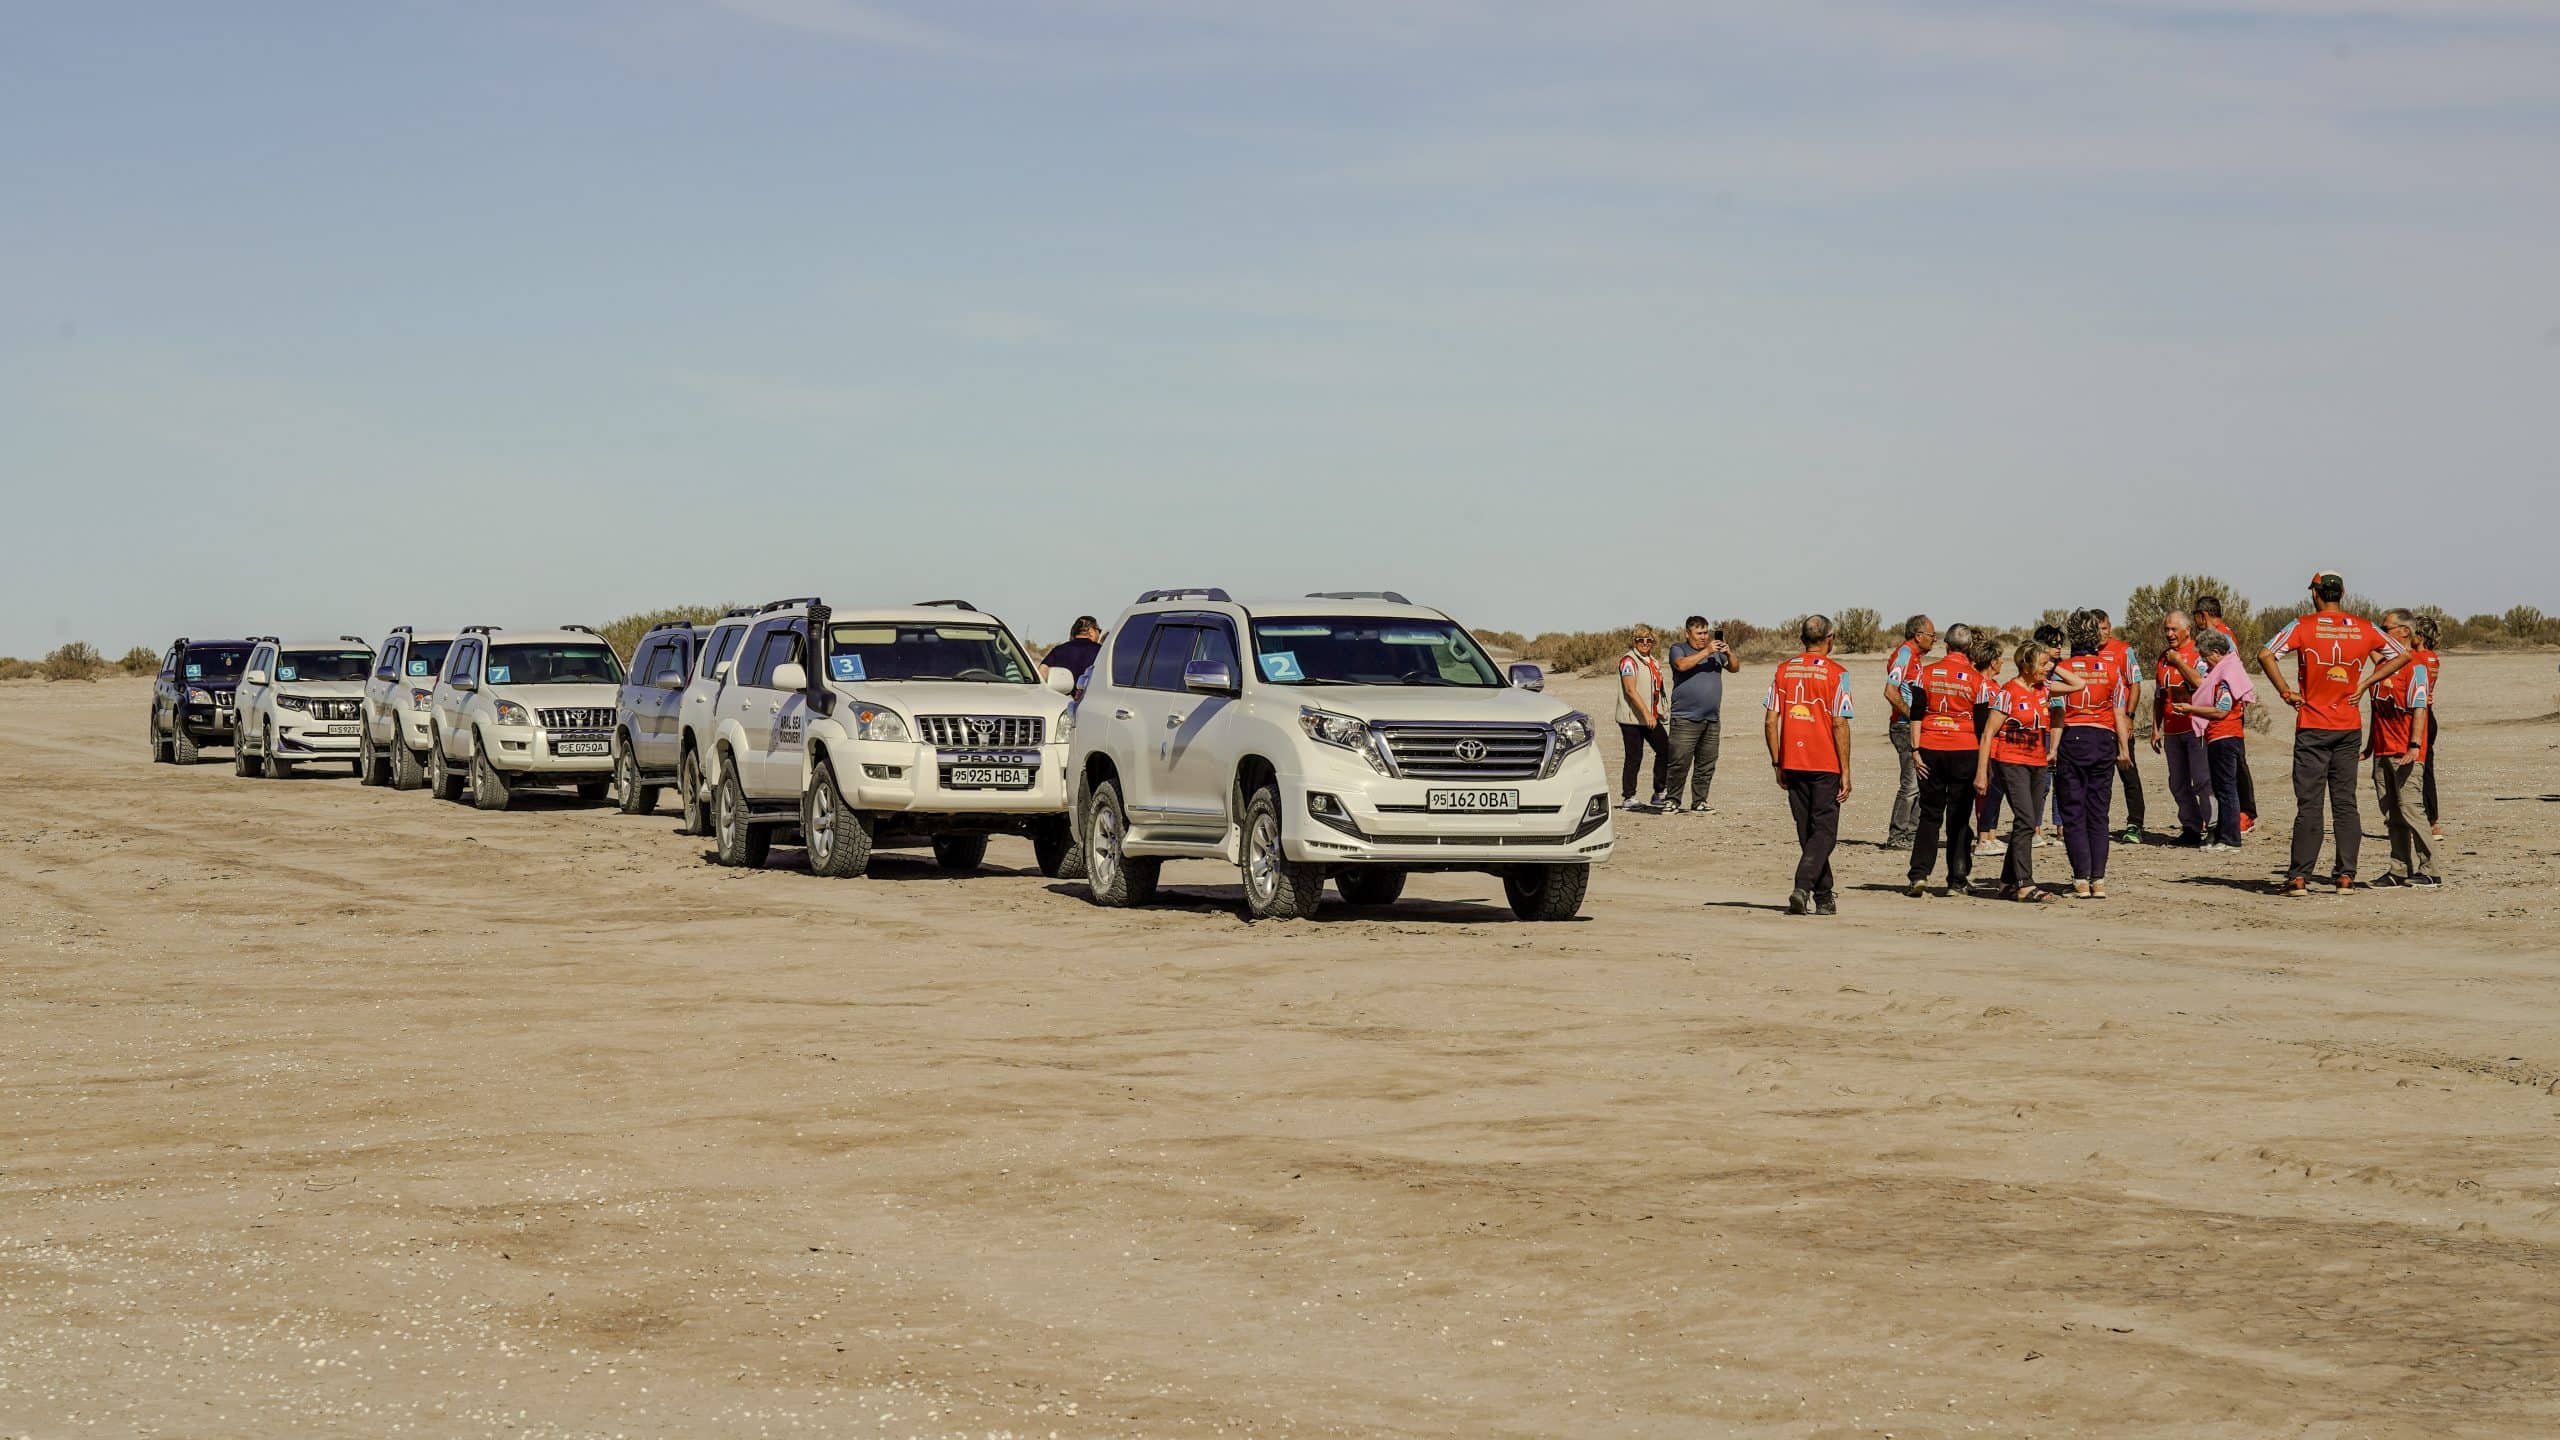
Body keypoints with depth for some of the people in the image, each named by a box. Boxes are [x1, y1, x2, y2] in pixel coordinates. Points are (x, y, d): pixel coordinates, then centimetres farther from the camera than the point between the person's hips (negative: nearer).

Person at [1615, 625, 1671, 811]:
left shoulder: (1654, 662, 16)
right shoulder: (1629, 661, -10)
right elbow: (1630, 690, -20)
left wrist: (1657, 713, 18)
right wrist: (1646, 714, -26)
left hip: (1651, 717, 8)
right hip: (1631, 719, -8)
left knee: (1665, 750, 3)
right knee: (1634, 758, -5)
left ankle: (1659, 795, 12)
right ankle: (1628, 798, 2)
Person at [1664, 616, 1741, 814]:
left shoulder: (1715, 651, 16)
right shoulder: (1679, 649, 1)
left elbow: (1734, 668, 13)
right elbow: (1682, 665, -19)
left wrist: (1728, 653, -7)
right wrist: (1706, 652, -21)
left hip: (1712, 720, 5)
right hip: (1685, 719, -5)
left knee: (1706, 765, 5)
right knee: (1680, 763, -8)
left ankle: (1699, 802, 11)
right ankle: (1672, 800, -1)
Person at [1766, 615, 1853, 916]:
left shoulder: (1784, 671, 5)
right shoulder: (1835, 674, -7)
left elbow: (1771, 721, 3)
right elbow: (1839, 725, -11)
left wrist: (1777, 764, 11)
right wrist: (1845, 772, -7)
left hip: (1792, 765, 4)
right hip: (1825, 766, -4)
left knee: (1807, 833, 12)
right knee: (1824, 832, 1)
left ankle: (1824, 898, 16)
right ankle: (1802, 888, -19)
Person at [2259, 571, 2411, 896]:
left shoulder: (2303, 626, -7)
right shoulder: (2364, 628, 3)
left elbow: (2266, 655, -18)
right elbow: (2402, 656, 13)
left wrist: (2285, 691, -7)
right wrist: (2365, 684, 11)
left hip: (2312, 728, -3)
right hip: (2349, 728, 3)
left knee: (2309, 804, -1)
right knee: (2346, 804, 8)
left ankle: (2299, 877, -4)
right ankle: (2346, 876, 5)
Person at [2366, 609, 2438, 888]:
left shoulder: (2415, 664, -9)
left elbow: (2419, 708, -16)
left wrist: (2414, 745, -24)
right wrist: (2370, 745, 24)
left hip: (2406, 752, -8)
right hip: (2383, 750, 9)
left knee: (2409, 807, -11)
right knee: (2390, 812, 7)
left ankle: (2428, 870, -6)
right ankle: (2399, 870, 11)